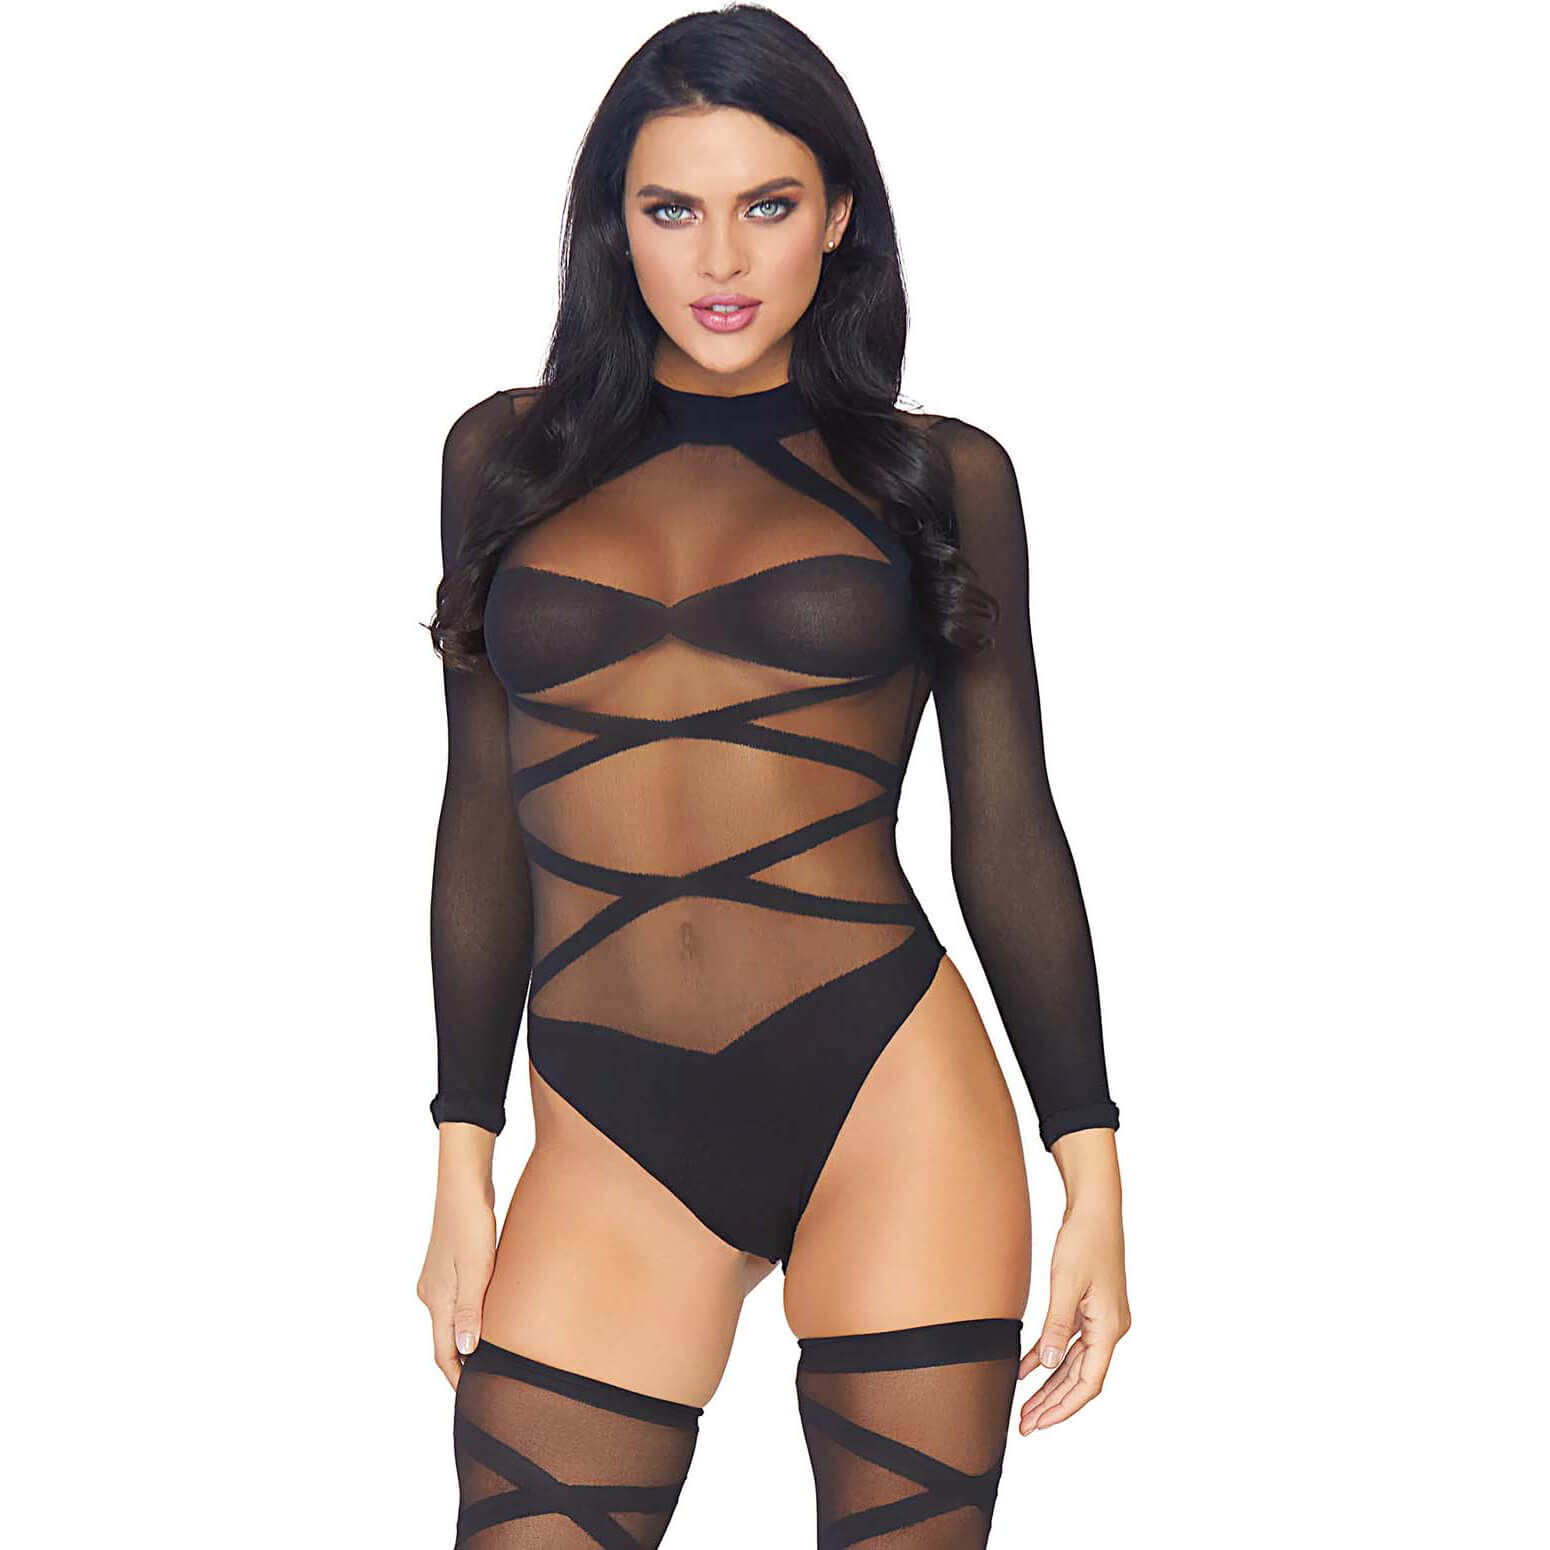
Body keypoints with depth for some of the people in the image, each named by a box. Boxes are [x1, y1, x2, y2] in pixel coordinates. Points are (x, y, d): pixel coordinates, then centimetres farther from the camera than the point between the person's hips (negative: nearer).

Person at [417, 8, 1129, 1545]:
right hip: (613, 1146, 2)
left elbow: (1007, 827, 6)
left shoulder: (939, 475, 6)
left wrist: (1094, 1180, 1)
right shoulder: (508, 454, 11)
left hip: (889, 1099, -1)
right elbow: (486, 816, 13)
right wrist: (462, 1161, 10)